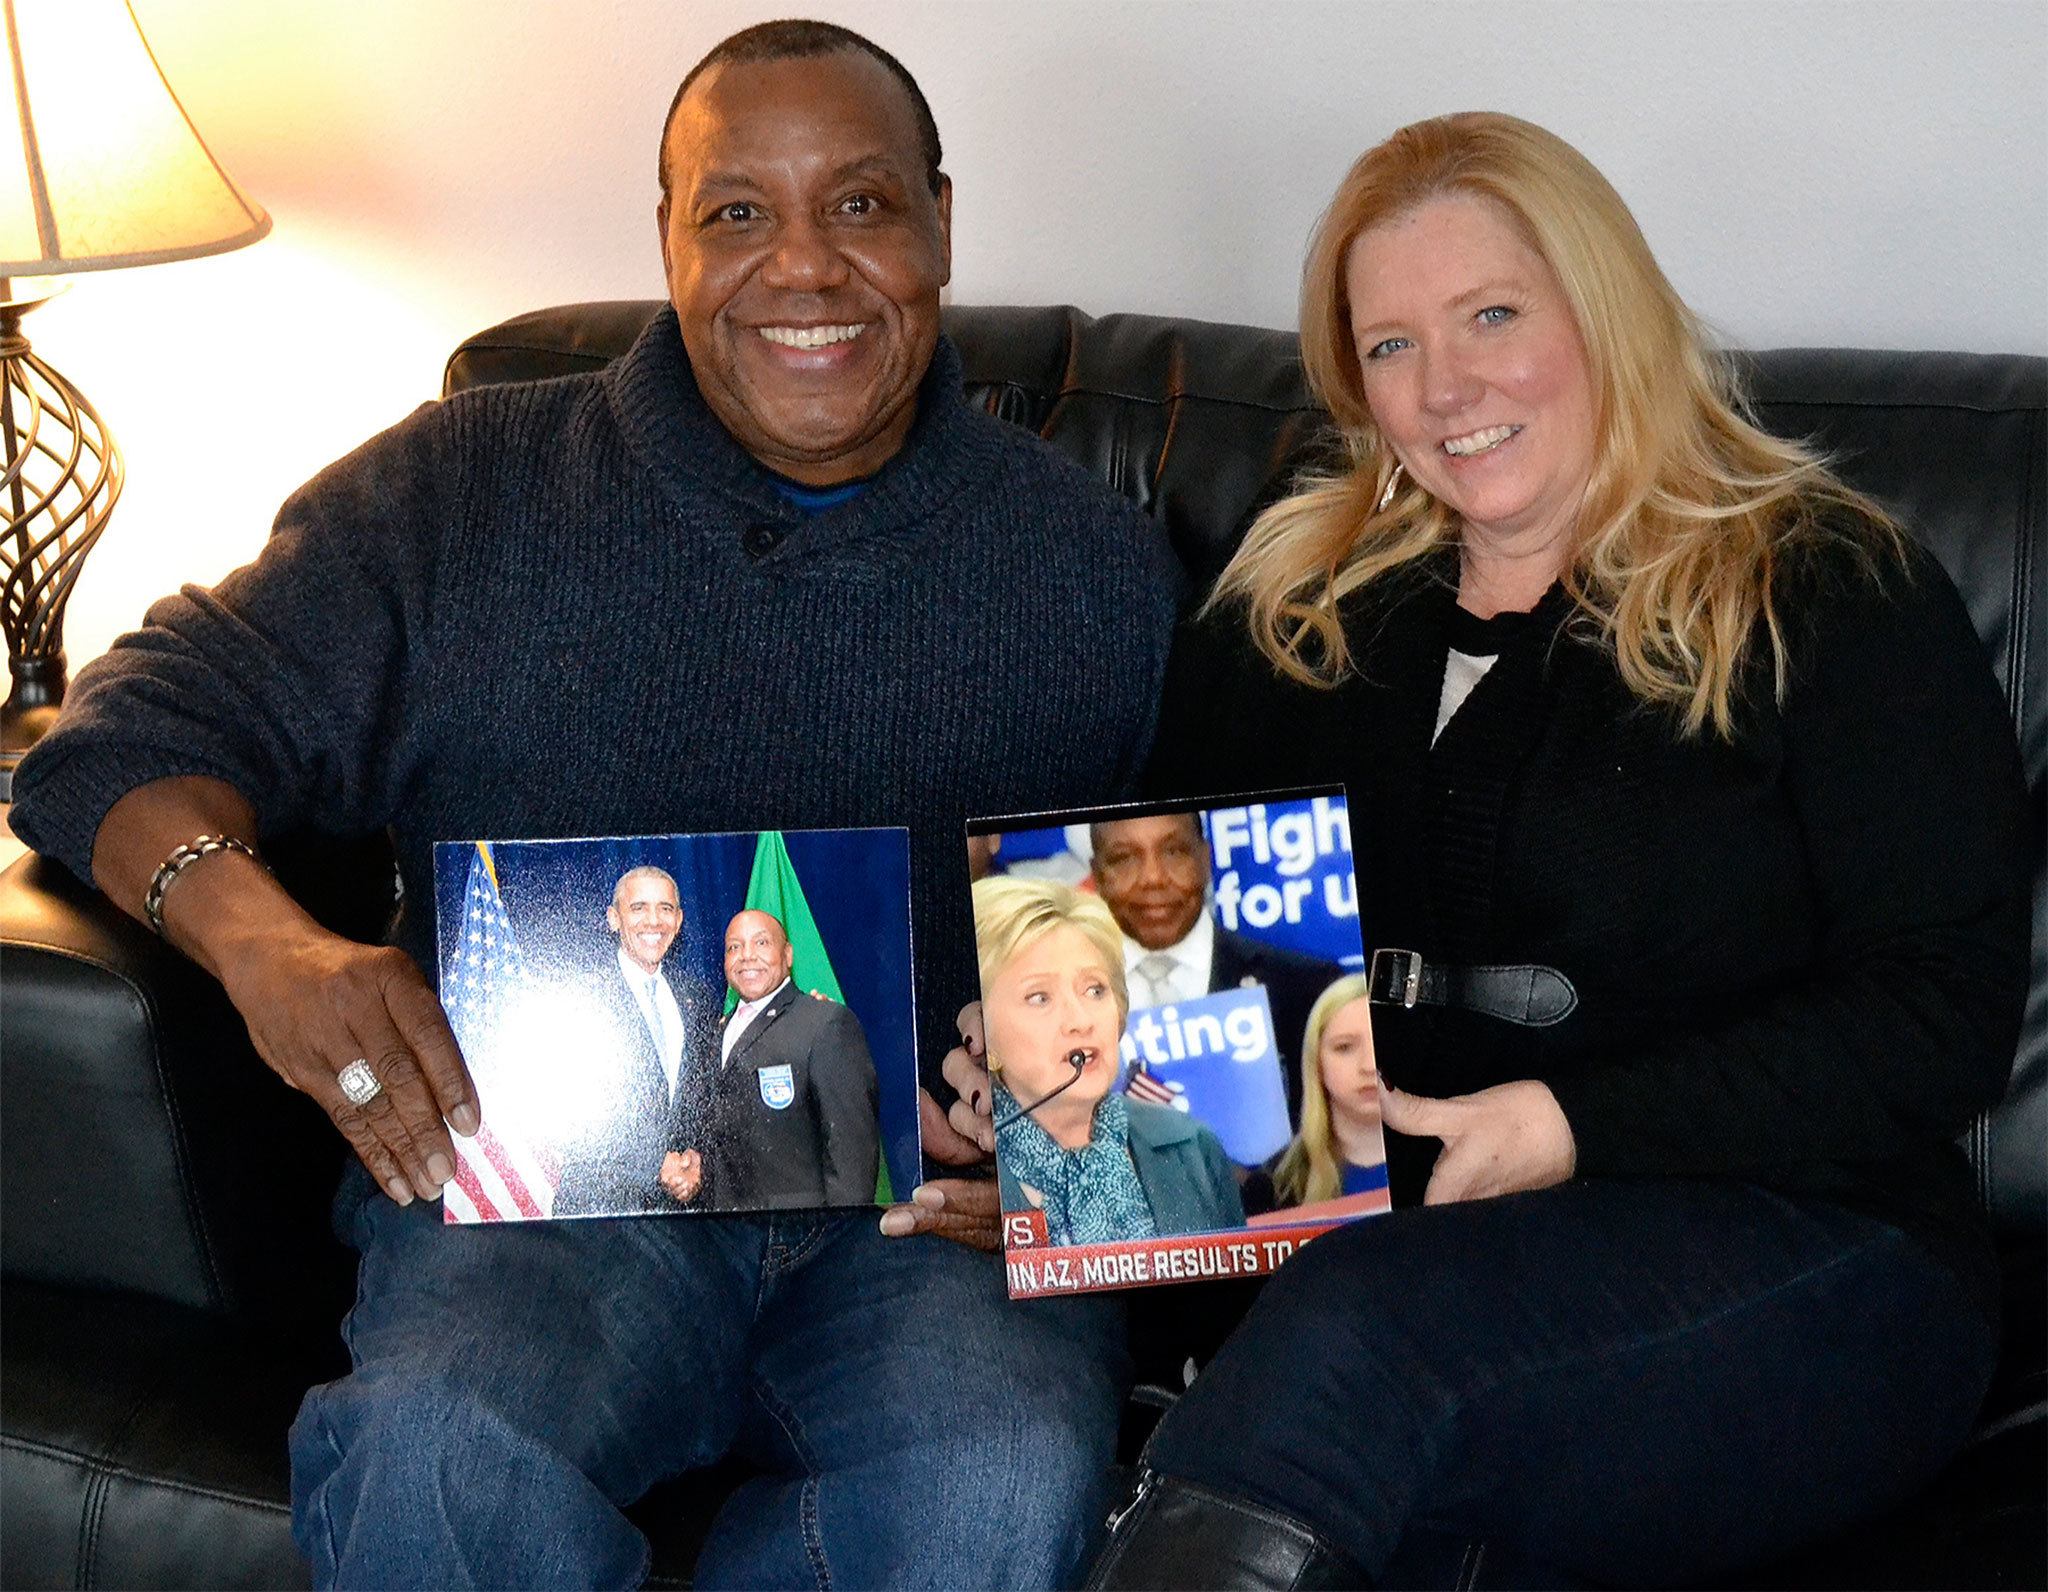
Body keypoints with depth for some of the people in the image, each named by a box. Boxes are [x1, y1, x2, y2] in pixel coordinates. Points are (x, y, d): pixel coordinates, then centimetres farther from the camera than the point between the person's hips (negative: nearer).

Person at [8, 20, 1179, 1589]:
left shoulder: (1090, 562, 11)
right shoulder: (464, 495, 9)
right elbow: (143, 724, 7)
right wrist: (264, 938, -16)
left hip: (931, 1212, 1)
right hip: (539, 1175, 0)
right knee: (441, 1453, -34)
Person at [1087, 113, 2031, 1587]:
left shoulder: (1834, 595, 3)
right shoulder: (1295, 604, 18)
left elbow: (1943, 1009, -5)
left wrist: (1578, 1127, -15)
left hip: (1783, 1238, -2)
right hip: (1338, 1228, 3)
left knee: (1352, 1330, -35)